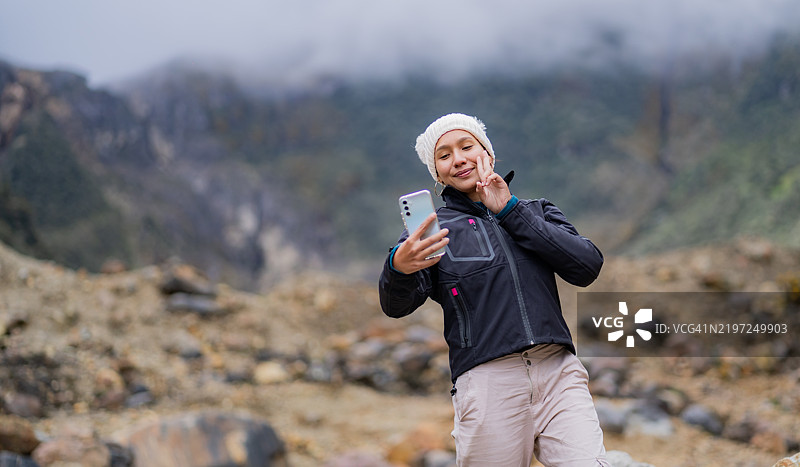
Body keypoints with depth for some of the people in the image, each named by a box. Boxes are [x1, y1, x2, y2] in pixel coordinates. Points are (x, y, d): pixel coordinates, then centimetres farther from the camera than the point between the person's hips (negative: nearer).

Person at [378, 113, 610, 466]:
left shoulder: (537, 212, 17)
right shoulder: (431, 230, 11)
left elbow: (588, 267, 1)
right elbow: (397, 305, -5)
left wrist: (510, 212, 0)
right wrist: (399, 269, -30)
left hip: (559, 372, 1)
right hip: (486, 381, -1)